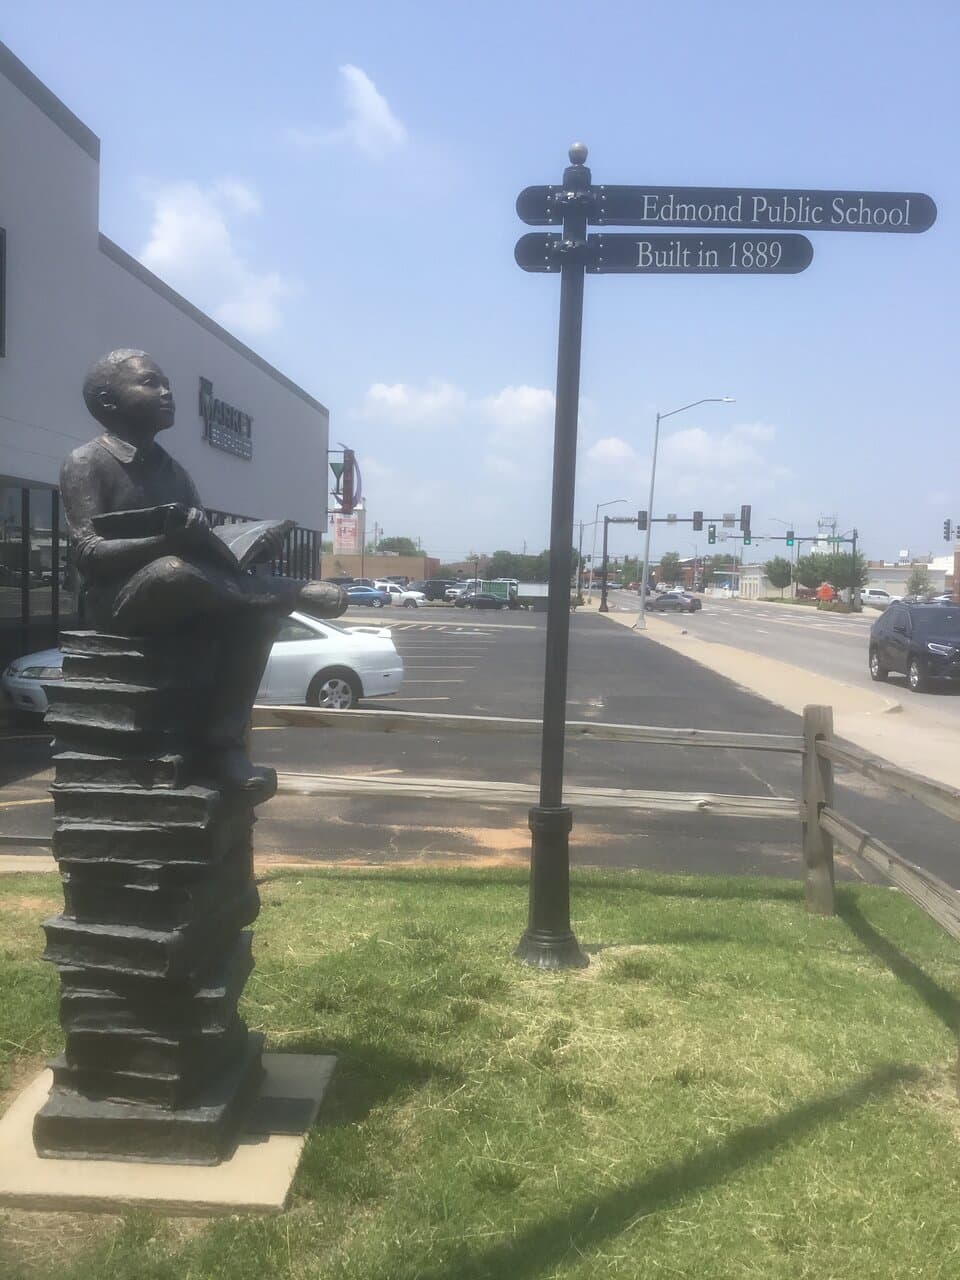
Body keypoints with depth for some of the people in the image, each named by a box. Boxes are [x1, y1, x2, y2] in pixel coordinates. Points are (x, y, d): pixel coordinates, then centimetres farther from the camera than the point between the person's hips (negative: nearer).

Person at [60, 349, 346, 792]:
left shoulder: (173, 471, 14)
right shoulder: (86, 462, -5)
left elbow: (206, 547, 11)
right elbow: (87, 553, -16)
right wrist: (166, 542, -33)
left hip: (175, 605, 6)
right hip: (117, 601, -6)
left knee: (255, 611, -21)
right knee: (173, 569, -37)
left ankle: (225, 743, -23)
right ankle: (293, 593, -21)